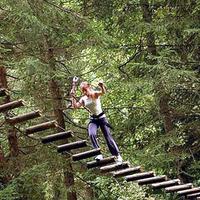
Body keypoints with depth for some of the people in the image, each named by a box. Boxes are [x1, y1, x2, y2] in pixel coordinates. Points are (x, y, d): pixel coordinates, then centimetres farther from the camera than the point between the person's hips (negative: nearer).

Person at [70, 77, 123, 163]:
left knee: (108, 136, -2)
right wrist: (73, 97, -18)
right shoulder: (83, 99, 0)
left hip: (101, 117, -3)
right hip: (93, 119, 3)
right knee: (92, 135, -24)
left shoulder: (95, 94, -13)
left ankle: (117, 155, 11)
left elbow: (103, 92, -35)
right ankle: (99, 154, -22)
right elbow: (75, 106, -8)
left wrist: (102, 86, -57)